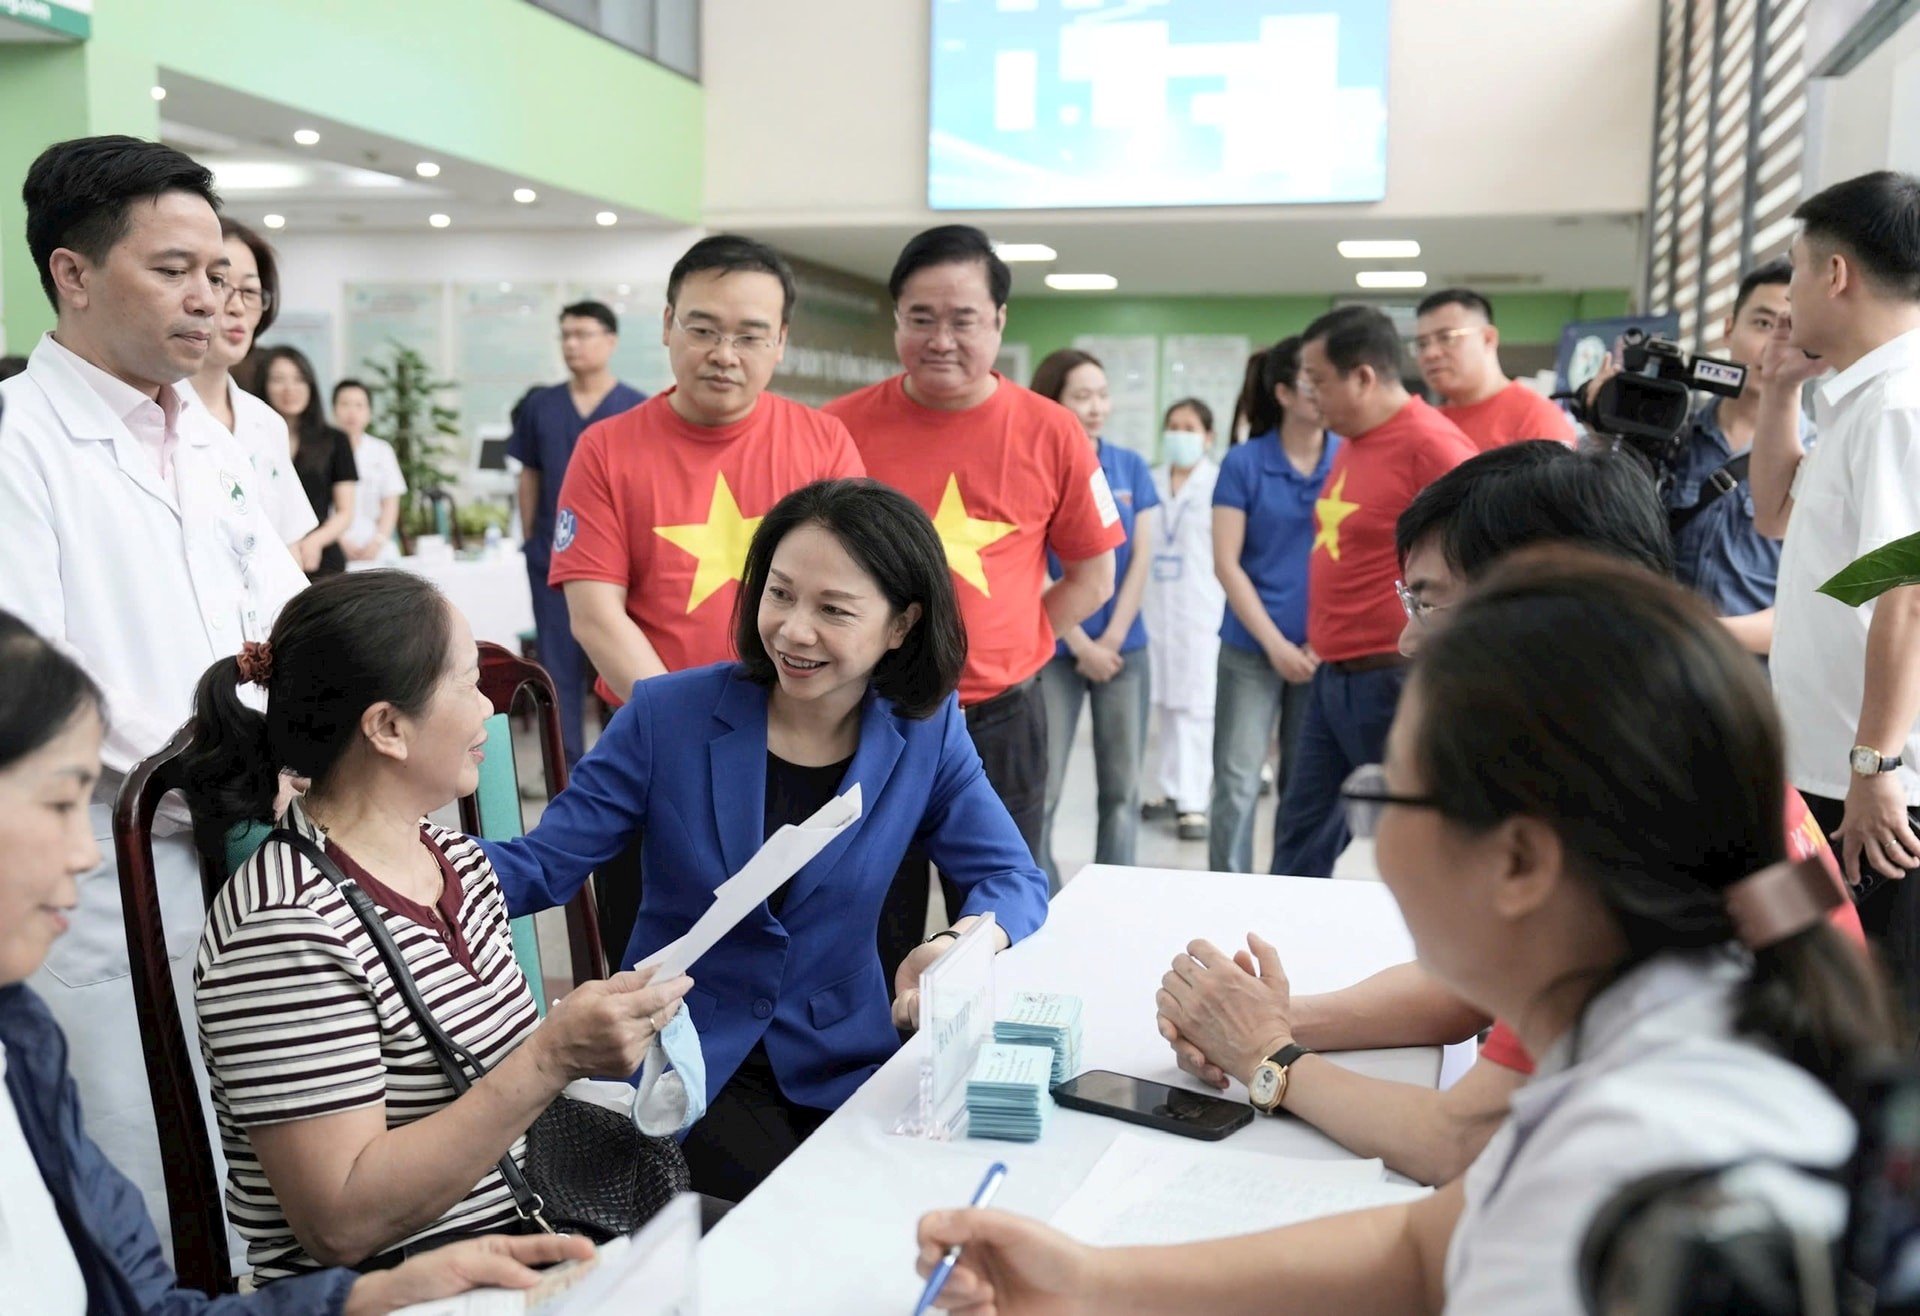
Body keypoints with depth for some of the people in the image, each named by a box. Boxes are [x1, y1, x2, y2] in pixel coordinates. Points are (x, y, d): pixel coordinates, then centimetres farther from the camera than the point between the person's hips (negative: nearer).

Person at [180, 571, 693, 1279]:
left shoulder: (458, 859, 5)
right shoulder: (287, 931, -19)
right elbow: (340, 1224, -22)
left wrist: (595, 1034, -3)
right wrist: (553, 1056, -26)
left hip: (523, 1222, 7)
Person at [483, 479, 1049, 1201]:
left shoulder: (926, 733, -3)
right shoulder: (669, 714, -9)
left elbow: (1013, 879, -1)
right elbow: (539, 866, -8)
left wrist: (964, 944, -25)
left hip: (844, 1066, 3)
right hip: (688, 1066, -2)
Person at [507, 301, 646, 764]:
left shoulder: (638, 410, -1)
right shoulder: (540, 406, 7)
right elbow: (530, 476, 12)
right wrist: (529, 539, 8)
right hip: (553, 558, 3)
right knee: (559, 667, 7)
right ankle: (564, 769, 17)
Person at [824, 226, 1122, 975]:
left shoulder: (1051, 434, -3)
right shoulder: (841, 429, -3)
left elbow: (1091, 579, 6)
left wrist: (1005, 646, -2)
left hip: (998, 724, 0)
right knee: (870, 947, 13)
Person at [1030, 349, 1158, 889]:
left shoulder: (1131, 467, 5)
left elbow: (1142, 559, 3)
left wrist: (1112, 640, -5)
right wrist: (1082, 645, -9)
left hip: (1126, 649, 3)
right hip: (1051, 651, -3)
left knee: (1122, 790, 7)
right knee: (1039, 791, 0)